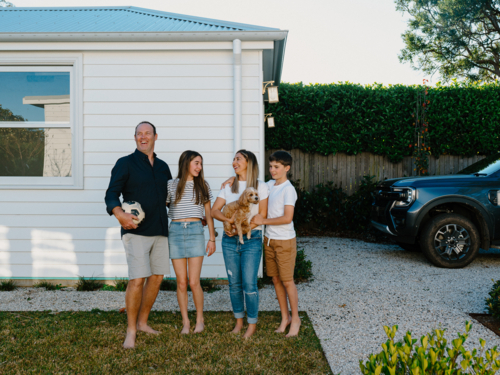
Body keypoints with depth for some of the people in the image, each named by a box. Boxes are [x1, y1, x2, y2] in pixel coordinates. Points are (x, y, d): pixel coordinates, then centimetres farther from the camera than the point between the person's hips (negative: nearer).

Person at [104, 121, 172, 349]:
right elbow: (111, 195, -9)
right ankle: (131, 331, 4)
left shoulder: (163, 167, 16)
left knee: (157, 277, 9)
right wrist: (119, 213, -29)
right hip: (136, 231, -6)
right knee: (137, 279, -10)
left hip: (160, 230, 6)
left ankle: (142, 322, 25)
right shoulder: (125, 164, -1)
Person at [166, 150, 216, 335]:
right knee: (181, 282, 3)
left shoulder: (203, 185, 9)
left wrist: (212, 239, 9)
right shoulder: (171, 185, 6)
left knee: (194, 282, -5)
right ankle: (185, 322, 16)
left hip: (195, 231, 0)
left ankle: (200, 319, 15)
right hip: (175, 231, 0)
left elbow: (208, 214, 12)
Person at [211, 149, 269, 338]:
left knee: (249, 283, -5)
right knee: (234, 283, 9)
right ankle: (239, 321, 24)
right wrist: (228, 219, -17)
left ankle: (252, 323, 12)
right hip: (230, 240, 4)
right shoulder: (228, 186, 10)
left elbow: (262, 216, -4)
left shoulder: (260, 187, -1)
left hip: (251, 239, -4)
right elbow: (214, 210, 3)